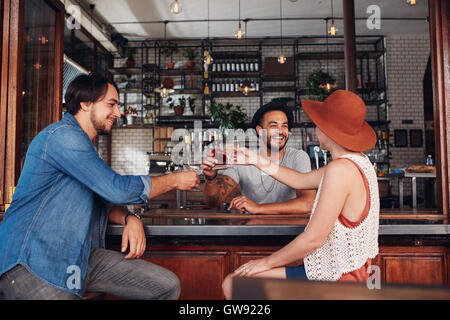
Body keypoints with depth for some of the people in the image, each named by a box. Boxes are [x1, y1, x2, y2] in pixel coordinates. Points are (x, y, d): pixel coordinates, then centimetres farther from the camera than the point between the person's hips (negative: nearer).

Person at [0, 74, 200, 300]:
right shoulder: (63, 135, -14)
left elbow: (106, 198, 21)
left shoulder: (84, 145, 19)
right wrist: (175, 180, -8)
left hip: (80, 256, 8)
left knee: (168, 286, -4)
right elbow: (117, 189, -21)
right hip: (31, 262, -8)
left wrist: (130, 219, -2)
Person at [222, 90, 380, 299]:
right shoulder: (357, 160, 5)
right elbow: (301, 181, 14)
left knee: (233, 283, -5)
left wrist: (266, 262, -13)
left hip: (333, 279, -10)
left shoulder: (340, 169, -26)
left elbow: (313, 239, -26)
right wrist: (257, 161, 15)